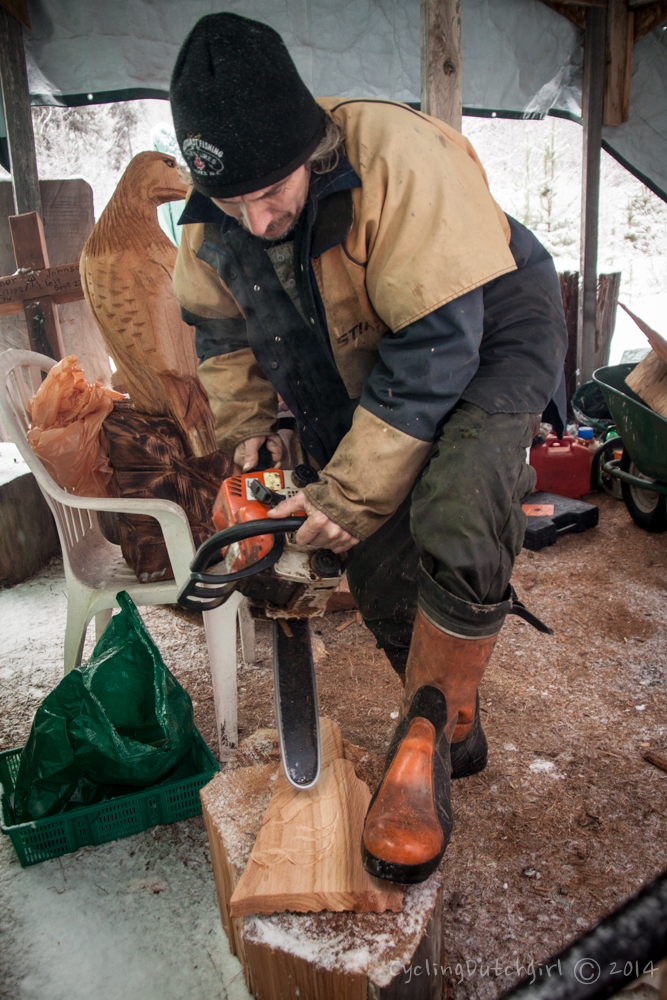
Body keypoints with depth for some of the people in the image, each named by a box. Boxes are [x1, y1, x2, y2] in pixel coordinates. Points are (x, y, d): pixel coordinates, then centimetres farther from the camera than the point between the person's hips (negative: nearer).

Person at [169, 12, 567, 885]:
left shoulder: (397, 158, -30)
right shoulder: (212, 226, -9)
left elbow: (438, 345, -33)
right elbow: (220, 331, 11)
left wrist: (351, 495, -28)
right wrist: (246, 426, 0)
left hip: (487, 348, -6)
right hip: (363, 388, 6)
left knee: (455, 532, -34)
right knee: (383, 580, 6)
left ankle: (428, 732, -8)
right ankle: (451, 736, 31)